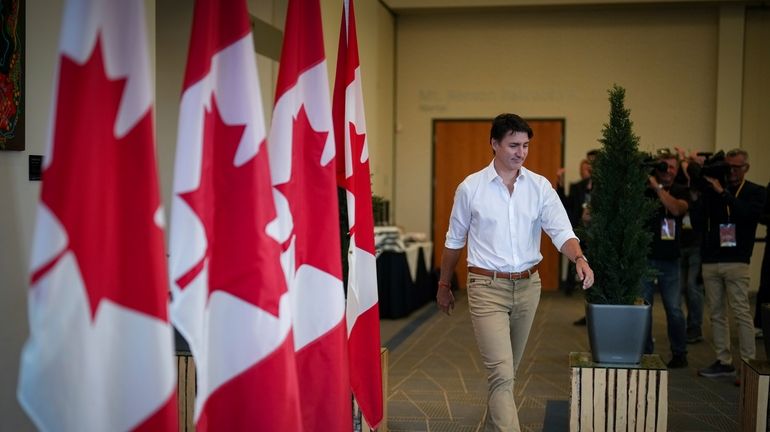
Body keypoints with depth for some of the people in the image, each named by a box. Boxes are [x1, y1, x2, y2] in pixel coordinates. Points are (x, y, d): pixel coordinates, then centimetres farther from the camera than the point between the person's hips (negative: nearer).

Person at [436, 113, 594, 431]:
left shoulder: (540, 186, 0)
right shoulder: (470, 187, -5)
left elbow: (561, 231, -7)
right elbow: (454, 240, 5)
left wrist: (579, 258, -28)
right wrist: (444, 285, 10)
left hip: (528, 285, 4)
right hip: (487, 287, -3)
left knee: (507, 369, 19)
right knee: (502, 373, -12)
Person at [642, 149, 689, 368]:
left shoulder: (681, 191, 6)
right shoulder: (644, 190, 2)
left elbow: (677, 209, -14)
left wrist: (657, 187, -15)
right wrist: (647, 182, -19)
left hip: (669, 260, 1)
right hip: (644, 257, -1)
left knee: (674, 309, 1)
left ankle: (679, 353, 16)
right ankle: (645, 352, 16)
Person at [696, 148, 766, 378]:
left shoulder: (756, 192, 4)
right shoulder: (711, 190, 10)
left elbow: (748, 214, -15)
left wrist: (723, 192, -18)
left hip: (736, 262, -3)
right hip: (710, 261, 3)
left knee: (742, 313, -5)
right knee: (717, 314, 7)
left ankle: (749, 364, -1)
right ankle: (724, 362, 14)